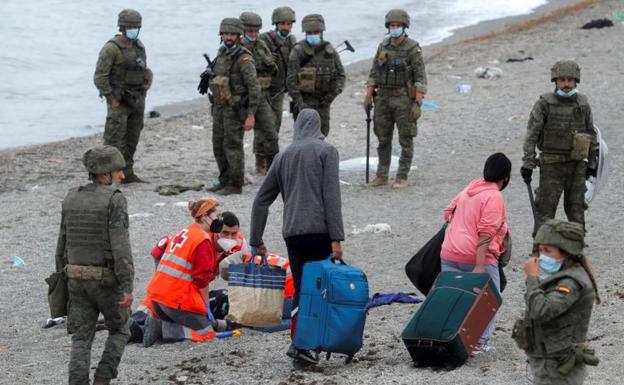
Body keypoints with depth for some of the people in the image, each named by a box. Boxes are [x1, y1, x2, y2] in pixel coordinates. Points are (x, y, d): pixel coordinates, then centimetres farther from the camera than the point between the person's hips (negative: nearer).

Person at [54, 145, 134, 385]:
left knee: (81, 338, 7)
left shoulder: (71, 199, 7)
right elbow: (120, 246, -19)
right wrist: (127, 287, -18)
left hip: (76, 278, 5)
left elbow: (63, 242, 12)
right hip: (107, 279, -5)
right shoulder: (115, 200, -13)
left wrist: (61, 276, 20)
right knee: (119, 331, 16)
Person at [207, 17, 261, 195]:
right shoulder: (221, 56, 11)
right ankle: (225, 181, 20)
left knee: (232, 147, -5)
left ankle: (235, 185, 1)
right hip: (220, 108, 8)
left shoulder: (244, 59, -15)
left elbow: (254, 88, -18)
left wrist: (251, 115, -21)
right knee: (219, 146, 10)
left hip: (236, 110, -8)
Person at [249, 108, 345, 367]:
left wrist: (256, 241, 24)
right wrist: (336, 239, -11)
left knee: (300, 290, 11)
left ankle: (299, 345, 9)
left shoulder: (283, 156, 18)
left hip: (291, 234, 5)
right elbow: (331, 196, -8)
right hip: (319, 231, -5)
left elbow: (261, 200, 19)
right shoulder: (326, 151, 3)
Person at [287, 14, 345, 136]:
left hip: (323, 102, 5)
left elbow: (340, 74, 12)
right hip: (304, 101, -5)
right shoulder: (298, 52, -10)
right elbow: (291, 80, -12)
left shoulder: (329, 51, 5)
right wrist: (299, 104, -17)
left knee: (321, 133, 12)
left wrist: (335, 92, -6)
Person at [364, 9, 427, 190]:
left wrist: (417, 104, -18)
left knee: (405, 140, 0)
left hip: (404, 99, -5)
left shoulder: (413, 49, -10)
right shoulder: (383, 47, 6)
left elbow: (420, 78, -12)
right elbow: (374, 74, 11)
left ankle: (402, 178, 5)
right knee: (383, 139, 9)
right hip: (384, 98, 5)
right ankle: (382, 176, 18)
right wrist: (368, 97, 4)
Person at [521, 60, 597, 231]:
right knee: (546, 210, -3)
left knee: (576, 209, 8)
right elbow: (532, 134, -8)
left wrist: (592, 162, 14)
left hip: (577, 165, 3)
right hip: (551, 165, -3)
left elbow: (591, 134, 15)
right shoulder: (544, 104, -5)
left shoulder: (583, 104, 6)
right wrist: (527, 163, -13)